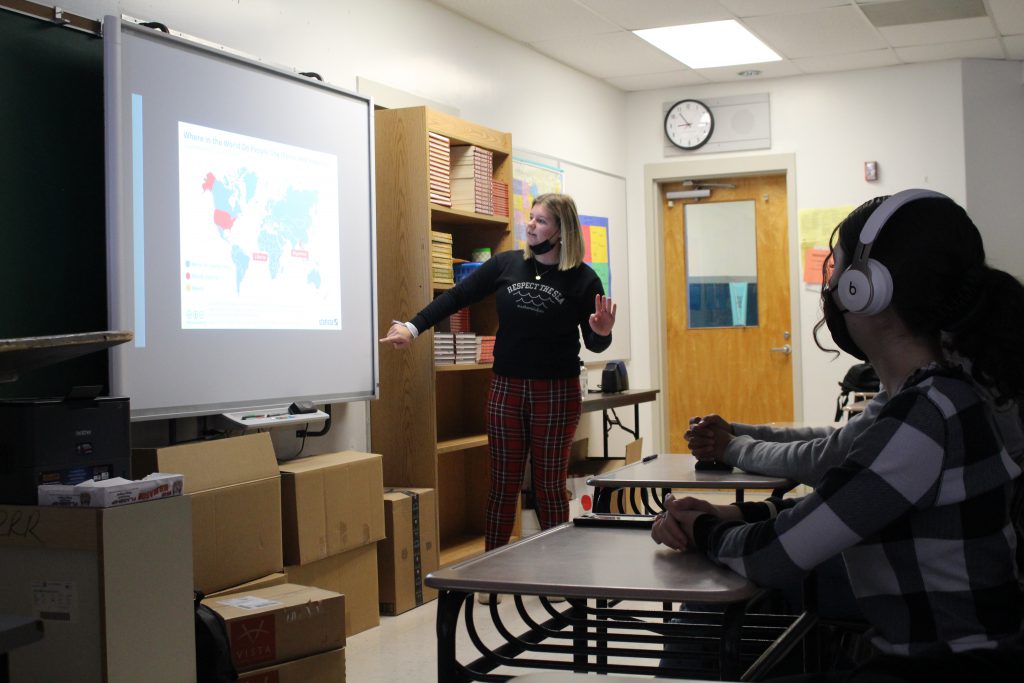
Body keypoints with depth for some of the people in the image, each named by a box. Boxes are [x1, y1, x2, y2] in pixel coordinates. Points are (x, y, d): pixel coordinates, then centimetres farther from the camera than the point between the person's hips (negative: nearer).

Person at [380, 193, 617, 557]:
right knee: (503, 485, 7)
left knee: (550, 486, 6)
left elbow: (594, 344, 1)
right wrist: (412, 327, -12)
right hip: (506, 388, 2)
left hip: (557, 391, -2)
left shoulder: (582, 278, -5)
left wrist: (602, 333, -23)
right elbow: (456, 297, -1)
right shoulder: (506, 264, 1)